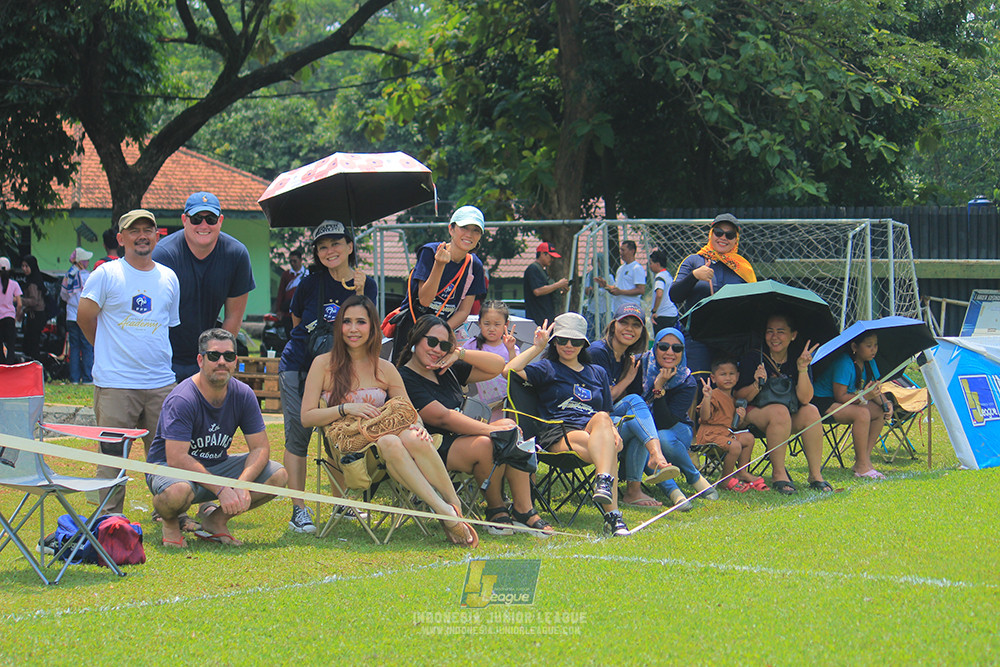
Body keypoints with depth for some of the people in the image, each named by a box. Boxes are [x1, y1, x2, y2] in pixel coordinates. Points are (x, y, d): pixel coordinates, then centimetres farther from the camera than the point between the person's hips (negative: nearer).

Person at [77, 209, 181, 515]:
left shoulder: (168, 278, 12)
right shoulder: (106, 274, -2)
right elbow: (85, 317, 2)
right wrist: (110, 350, 11)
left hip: (161, 383, 4)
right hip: (115, 383, -4)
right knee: (112, 457, -3)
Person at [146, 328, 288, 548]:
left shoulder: (243, 395, -6)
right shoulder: (181, 400, -24)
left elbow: (260, 448, -6)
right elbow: (176, 458, -30)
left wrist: (242, 485, -26)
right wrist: (221, 490, -34)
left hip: (216, 466, 6)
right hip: (168, 466, -6)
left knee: (277, 476, -13)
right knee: (177, 492, -42)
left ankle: (215, 517, 5)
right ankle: (170, 522, -3)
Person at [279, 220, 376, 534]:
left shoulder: (366, 284, 1)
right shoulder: (311, 282, -3)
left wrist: (358, 293, -20)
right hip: (298, 366, -2)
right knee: (298, 433, -9)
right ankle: (299, 510, -8)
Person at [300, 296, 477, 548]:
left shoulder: (385, 370, 13)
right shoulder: (323, 364, 5)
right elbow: (307, 417, 1)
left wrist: (418, 427, -13)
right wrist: (346, 408, -14)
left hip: (379, 436, 3)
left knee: (414, 440, -35)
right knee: (390, 444, -37)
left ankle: (456, 508, -29)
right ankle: (444, 513, -39)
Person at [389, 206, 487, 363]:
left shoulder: (474, 266, 1)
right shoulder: (430, 252, -12)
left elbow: (464, 311, 3)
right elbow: (424, 300, -19)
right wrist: (439, 264, -30)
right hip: (411, 326, -4)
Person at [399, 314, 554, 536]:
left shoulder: (447, 371, 16)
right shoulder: (405, 379, -10)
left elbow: (497, 366, 16)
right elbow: (443, 417, -20)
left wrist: (461, 353, 1)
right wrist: (492, 430, -23)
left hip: (459, 439, 8)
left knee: (510, 428, -15)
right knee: (486, 445, -31)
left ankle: (524, 510, -17)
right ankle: (495, 510, -9)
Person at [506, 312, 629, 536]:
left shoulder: (598, 373, 32)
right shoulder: (547, 368, 19)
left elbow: (607, 413, 29)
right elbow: (509, 371, 1)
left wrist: (613, 432, 5)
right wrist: (537, 348, 7)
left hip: (593, 431, 3)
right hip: (556, 434, -3)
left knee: (601, 419, -39)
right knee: (607, 448, -37)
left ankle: (604, 482, -60)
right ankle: (612, 514, -55)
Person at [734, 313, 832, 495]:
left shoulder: (797, 360, 1)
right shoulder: (753, 358, -6)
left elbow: (805, 399, -12)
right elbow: (739, 397, -10)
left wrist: (802, 369, -24)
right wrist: (757, 385, -28)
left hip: (791, 421, 4)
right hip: (754, 415, -4)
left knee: (811, 411, -25)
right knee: (779, 411, -34)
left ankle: (816, 474, -20)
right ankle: (778, 474, -27)